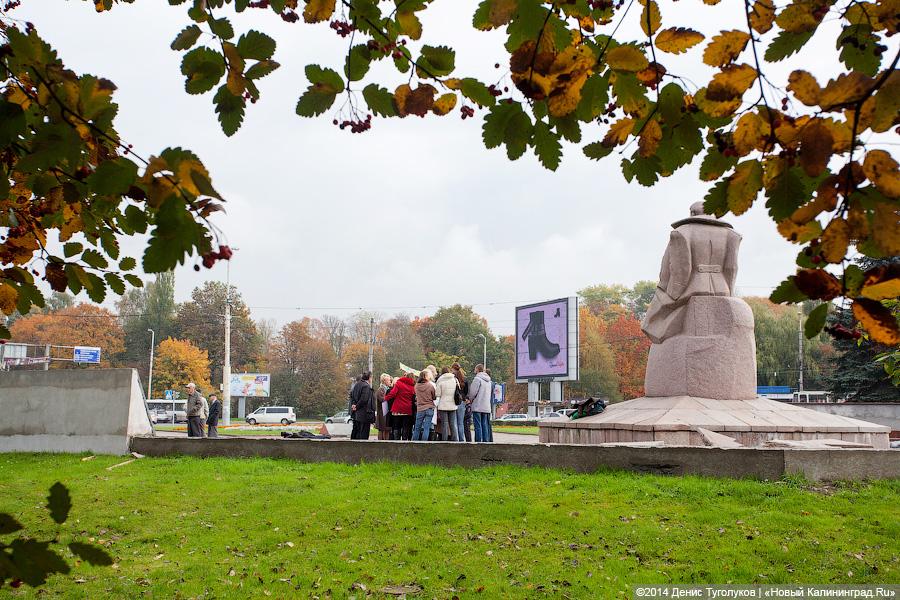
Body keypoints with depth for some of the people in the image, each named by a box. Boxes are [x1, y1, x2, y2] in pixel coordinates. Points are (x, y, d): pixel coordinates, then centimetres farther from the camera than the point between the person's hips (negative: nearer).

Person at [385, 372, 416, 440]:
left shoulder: (398, 383, -3)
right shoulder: (413, 387, 4)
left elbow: (393, 393, -12)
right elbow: (414, 399, 6)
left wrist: (386, 397, 1)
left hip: (397, 409, -1)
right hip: (408, 410, 2)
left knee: (396, 427, 5)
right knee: (405, 428, 7)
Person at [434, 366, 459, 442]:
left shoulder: (440, 380, -8)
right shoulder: (455, 379, 3)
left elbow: (437, 394, -9)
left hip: (443, 406, -3)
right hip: (453, 405, 4)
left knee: (444, 424, 1)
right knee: (453, 424, 9)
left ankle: (445, 441, 2)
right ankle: (456, 440, 7)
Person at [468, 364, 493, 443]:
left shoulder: (477, 379, -10)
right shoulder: (489, 380, 14)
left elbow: (473, 392, -13)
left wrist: (470, 399, 7)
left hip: (477, 407, -7)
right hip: (486, 407, 7)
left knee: (478, 426, -5)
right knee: (485, 425, 9)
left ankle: (478, 441, -6)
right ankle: (486, 441, 7)